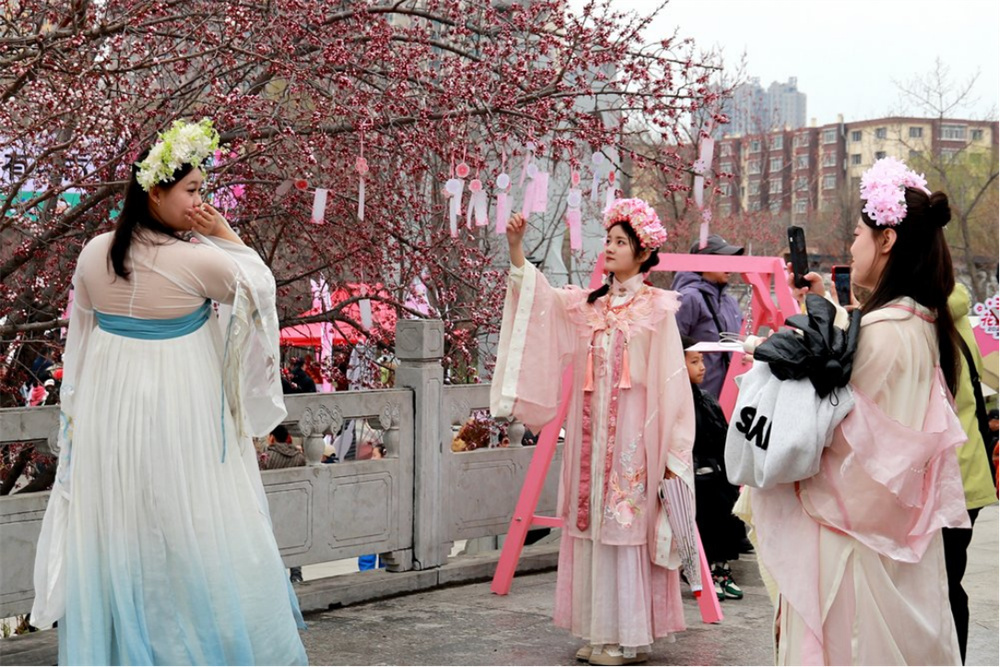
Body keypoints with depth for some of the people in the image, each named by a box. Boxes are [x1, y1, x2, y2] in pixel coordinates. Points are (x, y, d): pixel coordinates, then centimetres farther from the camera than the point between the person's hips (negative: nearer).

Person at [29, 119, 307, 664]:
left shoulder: (94, 253, -3)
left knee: (116, 527, 15)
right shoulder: (196, 259, -19)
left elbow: (82, 329, 9)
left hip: (109, 401, 5)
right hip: (180, 406, -5)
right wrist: (227, 236, -3)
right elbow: (260, 284, -3)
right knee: (189, 528, 7)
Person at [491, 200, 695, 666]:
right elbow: (537, 296, 0)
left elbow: (670, 383, -6)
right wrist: (516, 250, -15)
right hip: (591, 433, 6)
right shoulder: (588, 305, 13)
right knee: (594, 529, 7)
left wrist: (670, 451, -11)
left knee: (627, 531, -4)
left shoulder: (656, 308, -2)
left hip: (632, 435, -6)